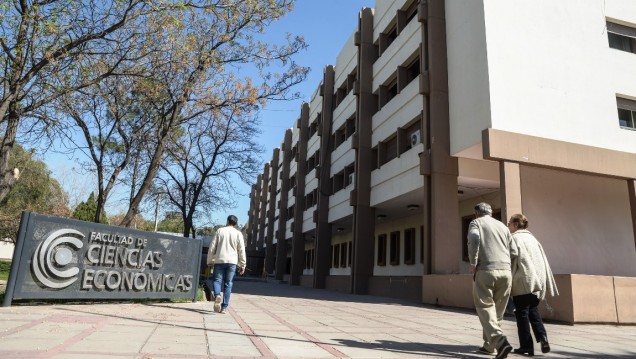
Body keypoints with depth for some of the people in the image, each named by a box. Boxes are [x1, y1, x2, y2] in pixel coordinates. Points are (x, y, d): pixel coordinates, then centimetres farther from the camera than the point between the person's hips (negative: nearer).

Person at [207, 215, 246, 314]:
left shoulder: (220, 231, 5)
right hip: (232, 261, 0)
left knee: (217, 280, 7)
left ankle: (217, 295, -23)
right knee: (228, 284, 5)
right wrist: (242, 265, 7)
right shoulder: (238, 233, 4)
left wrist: (209, 260, 11)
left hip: (219, 260, 0)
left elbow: (212, 247, 3)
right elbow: (241, 250, 2)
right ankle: (224, 307, 3)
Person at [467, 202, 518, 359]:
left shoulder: (476, 222, 7)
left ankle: (500, 341, -20)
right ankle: (489, 345, 19)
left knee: (485, 307, -1)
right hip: (506, 271, 5)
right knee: (497, 310, 13)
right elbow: (514, 252, 14)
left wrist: (473, 263, -7)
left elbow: (474, 239, -15)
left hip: (486, 270, -5)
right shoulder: (503, 226, 21)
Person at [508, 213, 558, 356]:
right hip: (537, 278, 7)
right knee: (533, 309, 19)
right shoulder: (531, 237, 16)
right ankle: (542, 337, 1)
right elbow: (543, 260, 14)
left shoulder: (514, 238, -5)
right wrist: (545, 282, 16)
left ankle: (526, 346, 5)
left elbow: (511, 260, -10)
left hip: (523, 280, -7)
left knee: (522, 312, 2)